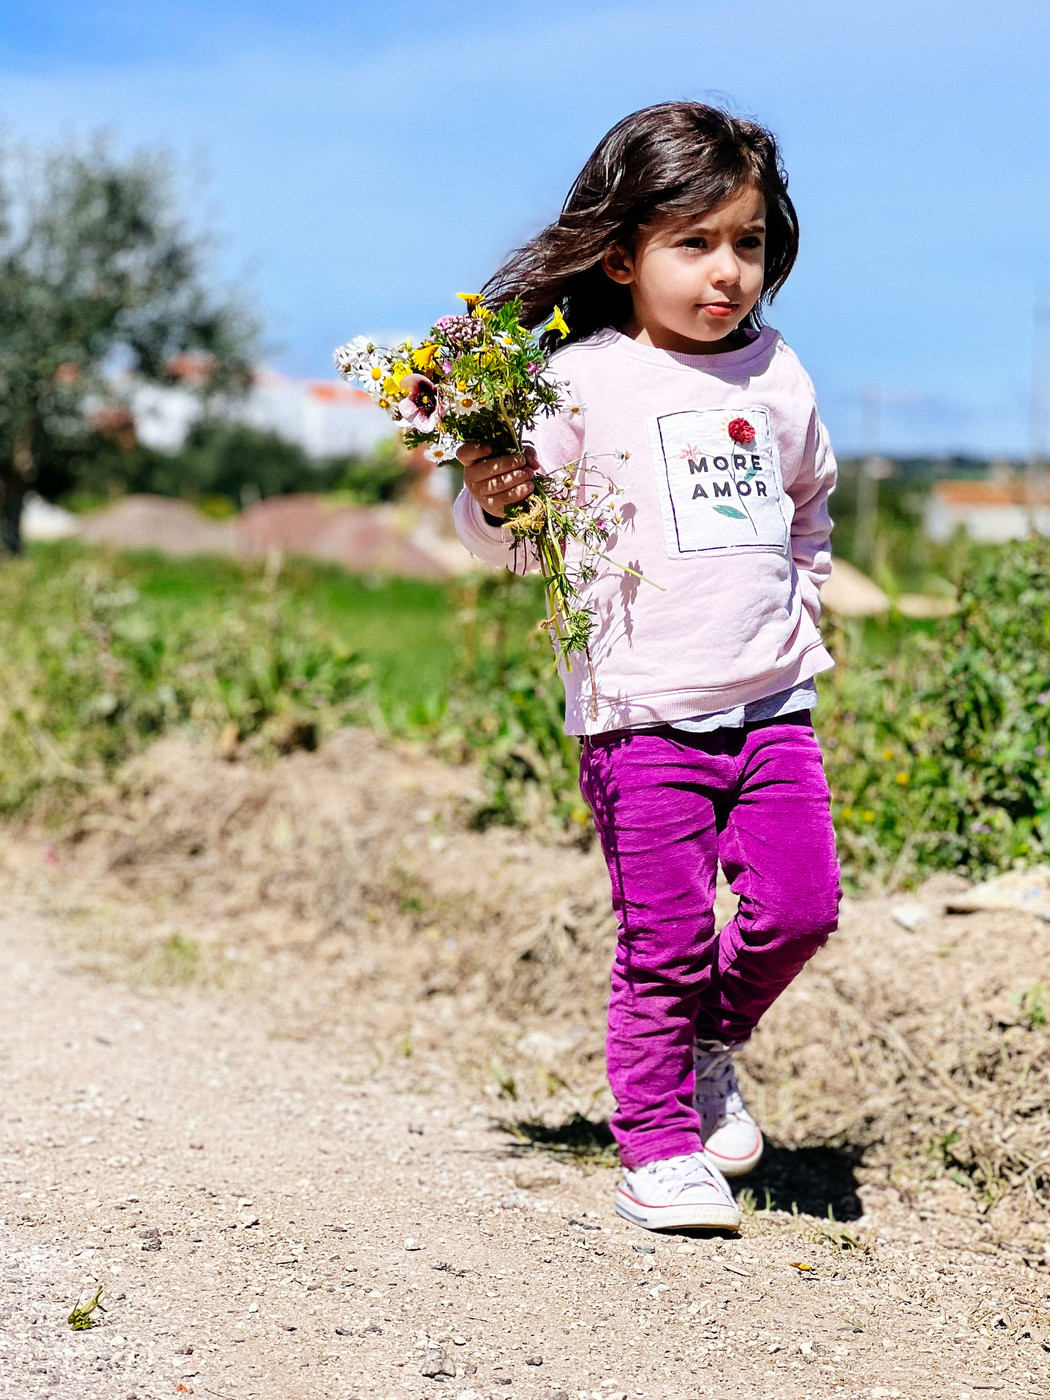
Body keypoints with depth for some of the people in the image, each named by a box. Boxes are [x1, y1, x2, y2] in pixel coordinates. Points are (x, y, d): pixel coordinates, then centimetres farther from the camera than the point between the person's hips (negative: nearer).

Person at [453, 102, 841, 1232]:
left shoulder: (776, 378, 10)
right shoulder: (583, 380, -4)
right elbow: (519, 542, -4)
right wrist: (493, 504, -24)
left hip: (770, 703, 4)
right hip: (641, 713, -4)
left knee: (799, 906, -2)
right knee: (668, 939, -1)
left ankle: (711, 1044, 26)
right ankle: (657, 1147, 15)